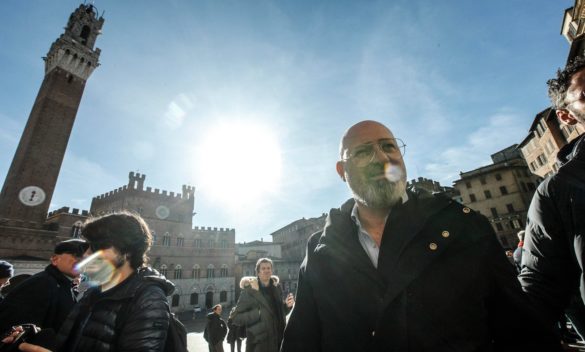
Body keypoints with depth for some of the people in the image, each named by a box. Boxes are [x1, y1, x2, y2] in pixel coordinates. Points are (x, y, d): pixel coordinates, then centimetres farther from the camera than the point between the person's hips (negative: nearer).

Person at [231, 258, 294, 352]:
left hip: (279, 341, 4)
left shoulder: (276, 288, 5)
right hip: (259, 344, -4)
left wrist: (287, 305, -5)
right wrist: (258, 313, -20)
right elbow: (235, 317, -9)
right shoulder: (249, 290, -9)